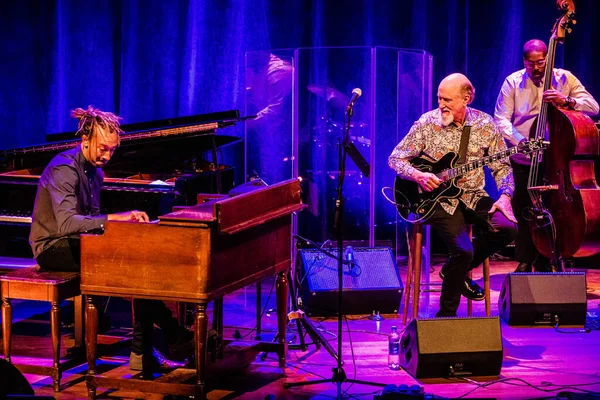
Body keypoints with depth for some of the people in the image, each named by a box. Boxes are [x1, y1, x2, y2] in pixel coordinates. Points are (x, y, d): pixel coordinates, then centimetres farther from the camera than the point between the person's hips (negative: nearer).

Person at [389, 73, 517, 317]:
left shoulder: (485, 124, 2)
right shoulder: (427, 123, -4)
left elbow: (502, 166, 6)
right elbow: (395, 159, 1)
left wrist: (505, 196, -11)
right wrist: (418, 176, -17)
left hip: (473, 197, 3)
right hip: (440, 199, -3)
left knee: (507, 228, -23)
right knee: (463, 251, -24)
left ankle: (458, 270, 3)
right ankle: (447, 313, -3)